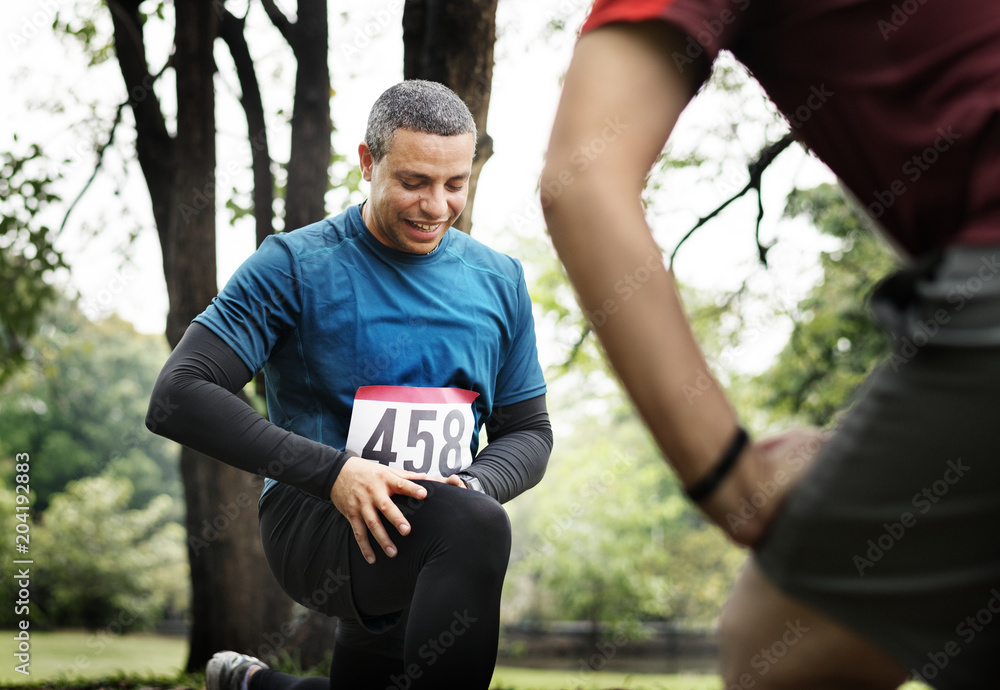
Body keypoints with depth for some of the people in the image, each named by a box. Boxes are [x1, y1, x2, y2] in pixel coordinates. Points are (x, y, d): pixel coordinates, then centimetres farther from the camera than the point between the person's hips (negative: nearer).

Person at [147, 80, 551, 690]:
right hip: (314, 518, -6)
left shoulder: (500, 280, 10)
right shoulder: (296, 266, -5)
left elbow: (528, 431, 15)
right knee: (478, 527, -34)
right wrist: (333, 471, -22)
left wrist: (473, 485, -10)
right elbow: (180, 392, -12)